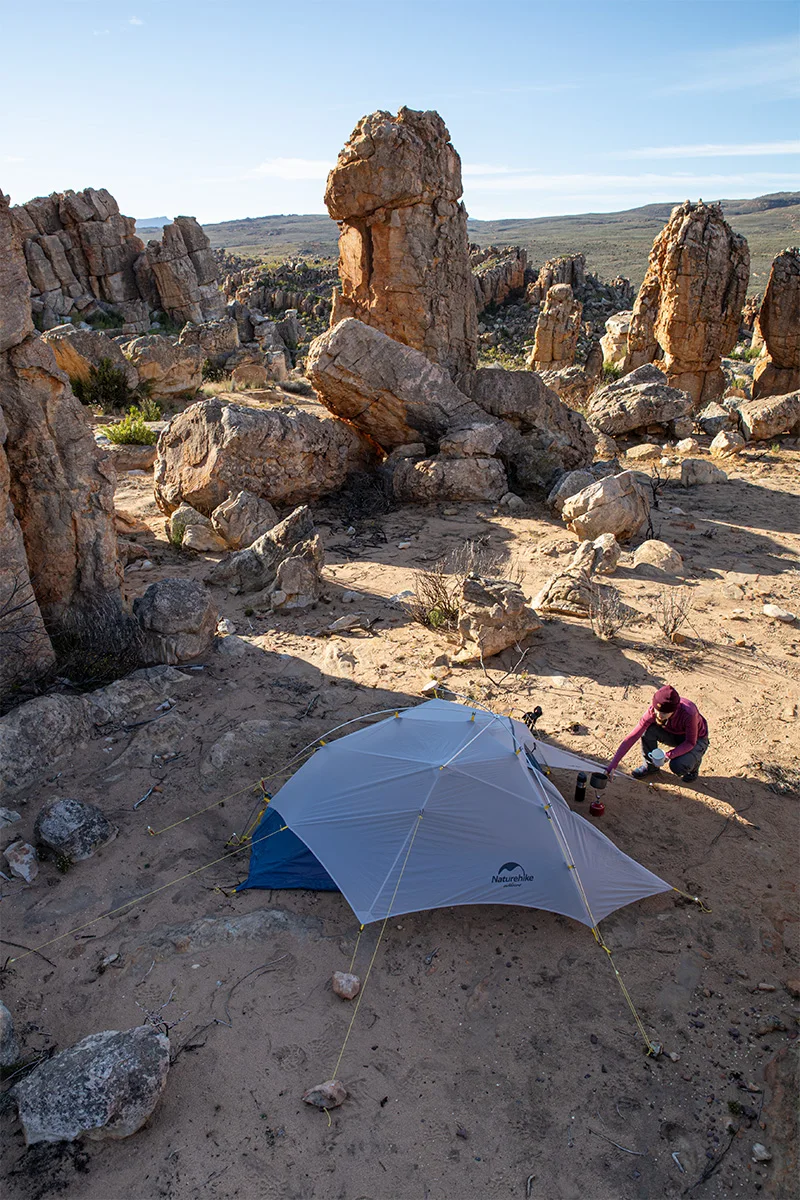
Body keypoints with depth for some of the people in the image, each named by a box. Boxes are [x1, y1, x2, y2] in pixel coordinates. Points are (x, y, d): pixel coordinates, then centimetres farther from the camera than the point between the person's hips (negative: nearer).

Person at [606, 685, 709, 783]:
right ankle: (650, 765, -2)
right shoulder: (653, 711, -28)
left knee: (677, 767, -30)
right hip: (674, 735, 3)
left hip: (696, 739, -3)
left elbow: (691, 742, -23)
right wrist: (612, 765, -36)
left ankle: (693, 765, 6)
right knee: (648, 730, -27)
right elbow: (632, 737, -30)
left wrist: (669, 755, -39)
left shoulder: (688, 713, -38)